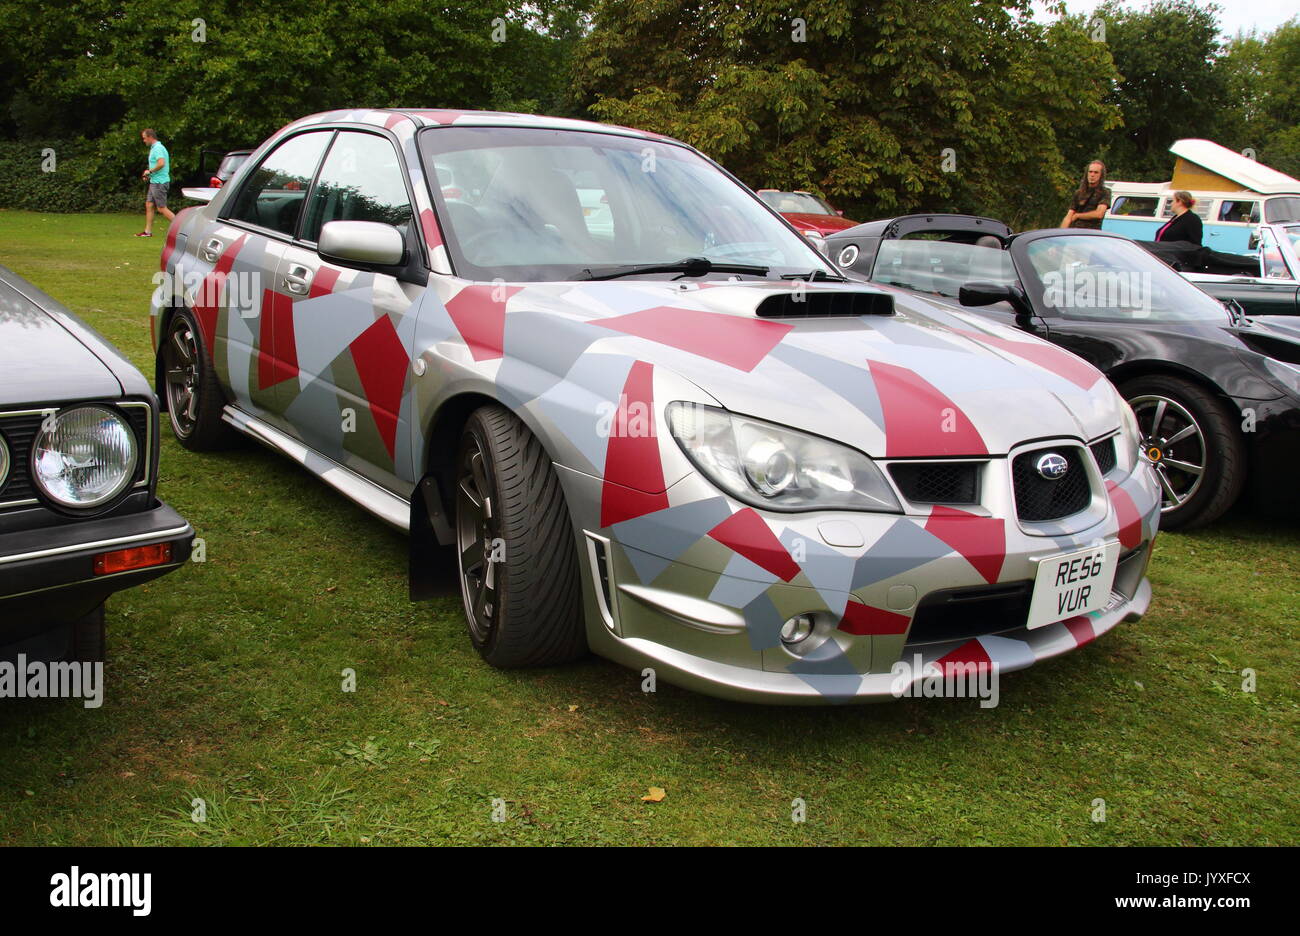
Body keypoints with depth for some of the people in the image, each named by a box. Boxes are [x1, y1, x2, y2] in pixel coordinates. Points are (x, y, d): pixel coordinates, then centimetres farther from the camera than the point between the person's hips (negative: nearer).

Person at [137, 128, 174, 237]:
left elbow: (161, 163, -29)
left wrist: (150, 171, -17)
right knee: (149, 205, 10)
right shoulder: (154, 148, 17)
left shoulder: (157, 148, -15)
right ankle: (148, 231, 13)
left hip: (159, 182, -10)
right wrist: (149, 174, 13)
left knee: (162, 208, -8)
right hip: (154, 182, 10)